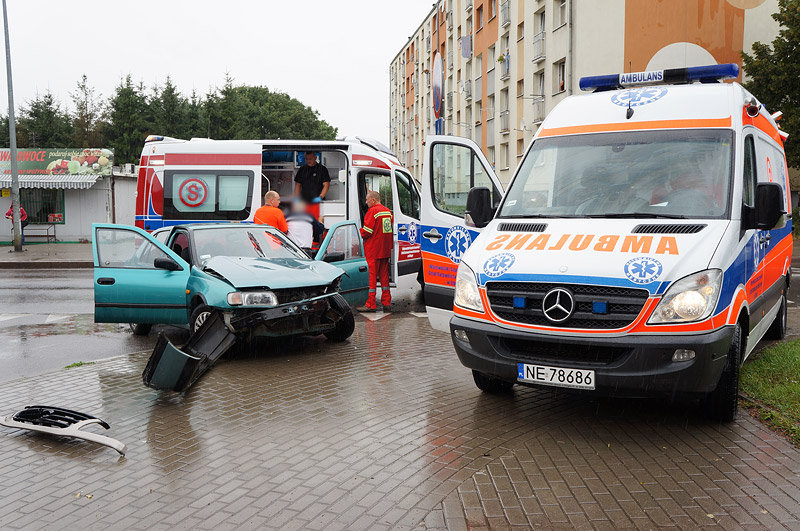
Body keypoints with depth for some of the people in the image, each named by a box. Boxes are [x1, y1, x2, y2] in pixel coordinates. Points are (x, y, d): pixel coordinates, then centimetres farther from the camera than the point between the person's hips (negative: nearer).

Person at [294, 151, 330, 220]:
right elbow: (297, 185, 17)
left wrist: (320, 197, -15)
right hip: (303, 202, 3)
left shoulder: (322, 169, 4)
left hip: (316, 202, -3)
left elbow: (326, 185, -1)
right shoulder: (302, 170, 16)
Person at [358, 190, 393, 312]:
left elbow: (367, 231, -15)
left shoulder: (372, 211, -12)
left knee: (371, 276, -4)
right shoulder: (388, 211, 13)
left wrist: (357, 233, 3)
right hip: (386, 250, 8)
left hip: (373, 250, -8)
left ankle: (370, 304, -3)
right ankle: (386, 302, 15)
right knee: (384, 275, 13)